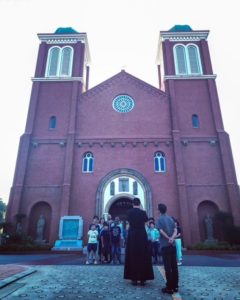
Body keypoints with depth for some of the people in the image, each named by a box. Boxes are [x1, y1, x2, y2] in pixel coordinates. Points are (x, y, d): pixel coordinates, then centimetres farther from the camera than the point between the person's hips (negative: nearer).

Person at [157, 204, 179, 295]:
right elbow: (175, 230, -1)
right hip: (173, 245, 5)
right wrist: (172, 238, -13)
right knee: (174, 266, 9)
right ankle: (175, 286, 16)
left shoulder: (159, 219, -3)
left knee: (168, 267, -2)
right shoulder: (171, 219, 11)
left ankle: (169, 287, 1)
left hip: (165, 245, -5)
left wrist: (168, 239, -8)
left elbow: (161, 231, -14)